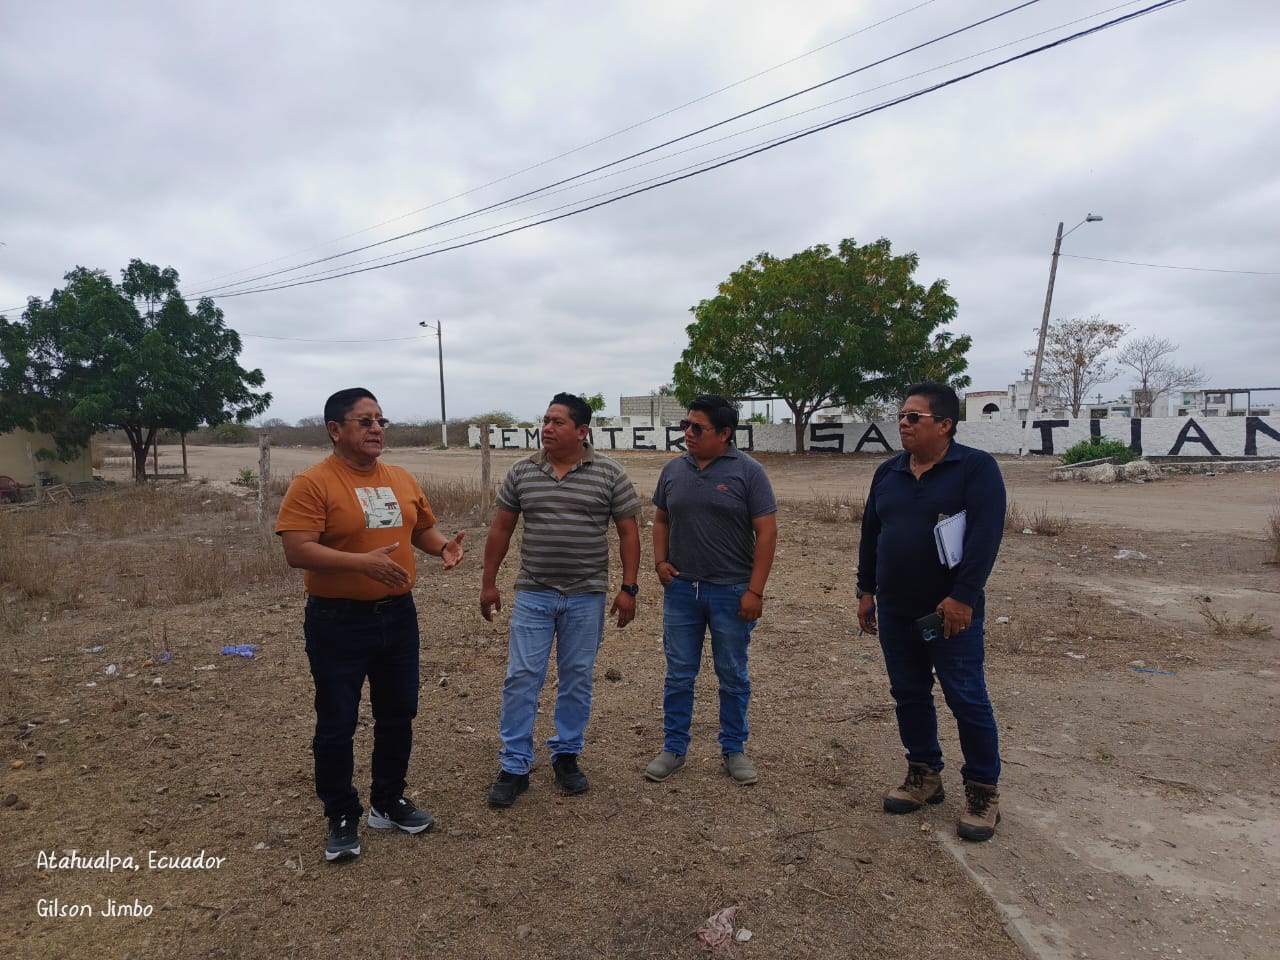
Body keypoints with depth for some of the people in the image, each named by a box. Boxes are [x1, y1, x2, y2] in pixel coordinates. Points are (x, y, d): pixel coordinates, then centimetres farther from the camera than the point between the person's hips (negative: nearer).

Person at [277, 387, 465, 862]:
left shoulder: (402, 479, 6)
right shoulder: (312, 484, -14)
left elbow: (423, 529, 16)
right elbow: (297, 551, -21)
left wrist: (443, 547, -6)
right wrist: (363, 561, -32)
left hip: (398, 615, 6)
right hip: (338, 622, -6)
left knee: (398, 714, 16)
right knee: (336, 724, 7)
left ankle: (389, 801, 34)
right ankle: (342, 818, 25)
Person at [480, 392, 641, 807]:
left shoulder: (610, 474, -4)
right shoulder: (521, 472, 2)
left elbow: (628, 532, -2)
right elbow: (501, 528, 8)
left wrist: (628, 588, -7)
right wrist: (488, 582, 7)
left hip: (586, 596, -1)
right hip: (532, 594, 1)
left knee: (576, 679, 10)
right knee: (521, 678, 2)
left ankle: (567, 756, 28)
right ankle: (514, 767, 14)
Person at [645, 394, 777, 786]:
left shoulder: (747, 472, -8)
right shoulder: (673, 470, 5)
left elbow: (766, 532, -9)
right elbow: (661, 520, 17)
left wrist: (755, 591, -13)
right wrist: (660, 562, 1)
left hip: (731, 592, -3)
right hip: (681, 589, 3)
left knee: (733, 677, 11)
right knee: (678, 676, 11)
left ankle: (734, 750, 28)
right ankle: (674, 748, 26)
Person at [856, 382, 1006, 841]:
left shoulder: (976, 467, -9)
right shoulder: (888, 472, 9)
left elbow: (986, 535, -17)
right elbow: (870, 533, 14)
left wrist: (962, 597, -21)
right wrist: (866, 590, 11)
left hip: (951, 611, -6)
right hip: (895, 611, 6)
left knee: (967, 700, 1)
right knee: (909, 695, 13)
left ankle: (983, 792, 17)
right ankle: (924, 776, 30)